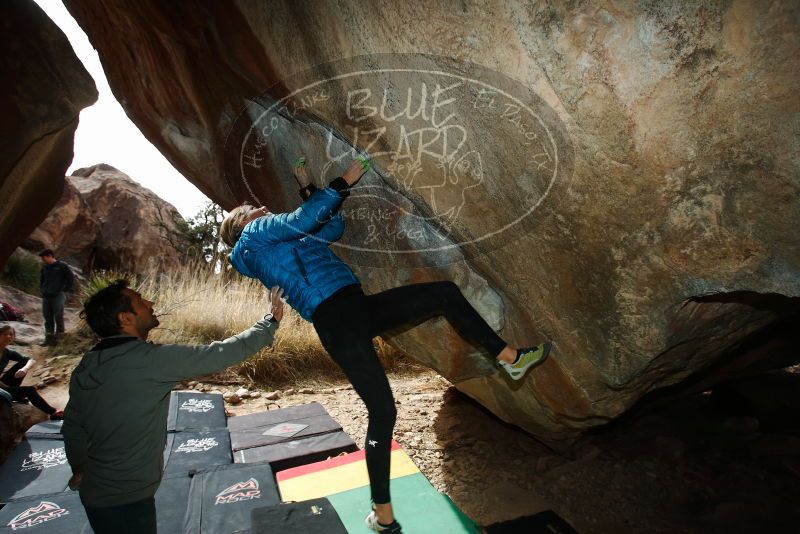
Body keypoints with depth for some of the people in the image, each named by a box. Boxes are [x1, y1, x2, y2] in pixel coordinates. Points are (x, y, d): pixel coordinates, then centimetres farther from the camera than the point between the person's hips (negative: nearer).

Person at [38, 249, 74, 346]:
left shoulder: (62, 266, -4)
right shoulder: (44, 268, 14)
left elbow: (71, 279, -5)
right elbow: (41, 280, 27)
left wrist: (65, 290, -6)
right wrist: (41, 290, 14)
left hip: (58, 296, -6)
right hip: (46, 296, 6)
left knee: (58, 317, -4)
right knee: (48, 318, 7)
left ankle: (59, 337, 3)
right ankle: (49, 337, 12)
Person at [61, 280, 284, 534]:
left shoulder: (84, 368, -1)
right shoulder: (151, 359, -25)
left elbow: (72, 426, 12)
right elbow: (223, 353, -22)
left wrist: (79, 468, 29)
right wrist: (270, 322, -10)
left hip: (95, 492, 8)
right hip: (126, 499, -8)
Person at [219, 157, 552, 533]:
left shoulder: (287, 237, 29)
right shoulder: (254, 235, 5)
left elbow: (333, 225, 31)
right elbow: (302, 219, -9)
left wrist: (309, 190, 33)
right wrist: (342, 184, -1)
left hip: (359, 307, 9)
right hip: (335, 320, -9)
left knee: (445, 292, 3)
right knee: (382, 411, -9)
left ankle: (510, 358, 13)